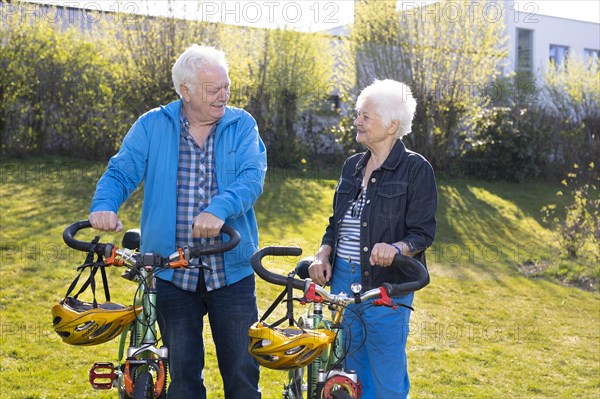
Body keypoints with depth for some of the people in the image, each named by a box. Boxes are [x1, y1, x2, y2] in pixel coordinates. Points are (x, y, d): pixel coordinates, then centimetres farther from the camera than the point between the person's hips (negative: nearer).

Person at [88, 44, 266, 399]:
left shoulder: (242, 125, 2)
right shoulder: (152, 126, 4)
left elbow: (252, 177, -13)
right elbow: (121, 172, -1)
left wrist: (219, 210, -32)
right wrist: (105, 205, -24)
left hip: (232, 270, 0)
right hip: (172, 273, 1)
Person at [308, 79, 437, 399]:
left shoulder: (416, 169, -7)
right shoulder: (352, 166, 12)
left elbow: (423, 233, -10)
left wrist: (395, 248, -30)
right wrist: (323, 254, -2)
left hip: (386, 286, -6)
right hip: (343, 280, 6)